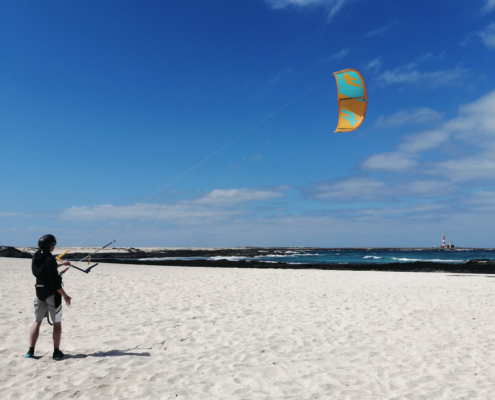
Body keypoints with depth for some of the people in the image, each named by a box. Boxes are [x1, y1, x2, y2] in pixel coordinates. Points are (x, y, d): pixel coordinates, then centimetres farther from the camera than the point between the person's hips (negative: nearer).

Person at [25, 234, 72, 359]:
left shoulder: (36, 257, 1)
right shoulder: (50, 259, -21)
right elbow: (54, 281, -22)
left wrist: (61, 264, 29)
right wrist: (65, 295, -15)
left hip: (39, 292, 6)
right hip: (52, 293, -6)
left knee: (37, 321, 12)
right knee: (57, 323, 5)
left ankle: (30, 351, 8)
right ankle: (56, 351, 9)